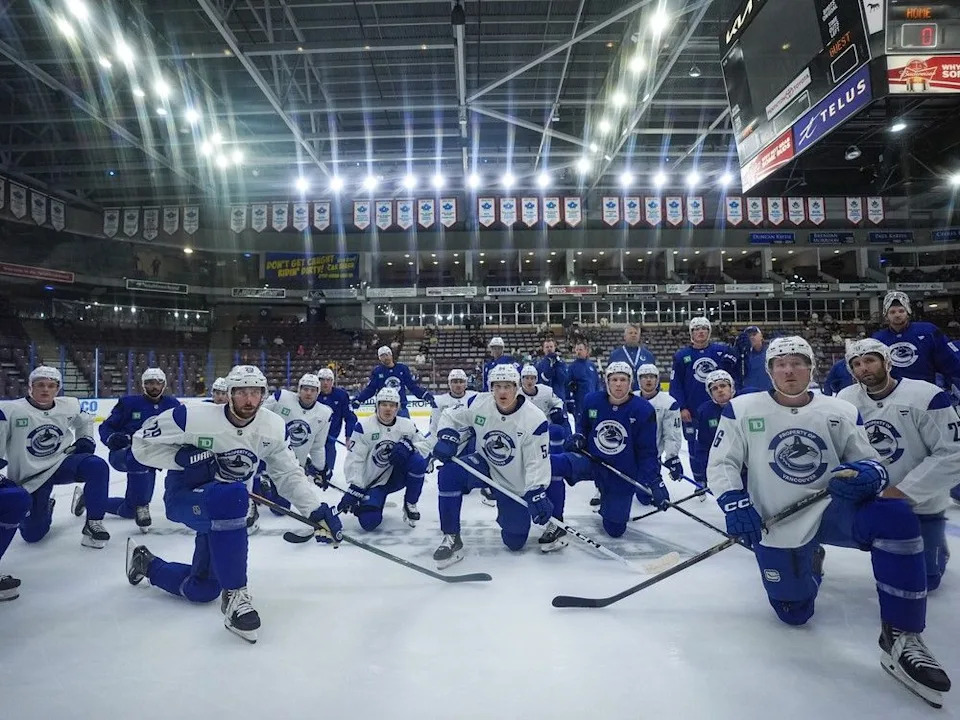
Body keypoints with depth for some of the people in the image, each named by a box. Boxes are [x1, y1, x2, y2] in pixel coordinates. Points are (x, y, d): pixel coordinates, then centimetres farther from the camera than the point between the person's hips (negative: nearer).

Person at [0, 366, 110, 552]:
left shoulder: (70, 406, -3)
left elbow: (84, 420, 20)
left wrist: (86, 439, 3)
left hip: (62, 462, 2)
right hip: (28, 478, -1)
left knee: (97, 467, -31)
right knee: (32, 534, -2)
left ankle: (93, 523, -16)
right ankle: (45, 507, 36)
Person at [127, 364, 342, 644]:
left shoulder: (272, 428, -12)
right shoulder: (194, 417, -22)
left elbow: (290, 475, -6)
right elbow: (142, 442, -12)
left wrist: (318, 510, -18)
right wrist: (184, 457, -28)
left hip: (226, 507, 5)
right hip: (184, 495, -5)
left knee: (202, 590, 8)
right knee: (231, 496, -40)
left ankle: (146, 562, 39)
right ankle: (234, 595, -26)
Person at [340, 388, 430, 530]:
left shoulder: (407, 425, -3)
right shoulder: (364, 426, -13)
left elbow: (425, 446, -3)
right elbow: (354, 459, -14)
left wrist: (409, 446, -25)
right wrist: (354, 488, -21)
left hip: (397, 476, 2)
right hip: (373, 482, -2)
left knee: (417, 461, -28)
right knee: (369, 521, -21)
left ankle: (410, 504, -5)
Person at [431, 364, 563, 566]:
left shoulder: (534, 419, -25)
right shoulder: (479, 403, -17)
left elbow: (537, 463, -21)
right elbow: (452, 417, 0)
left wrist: (536, 494, -31)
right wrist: (447, 438, -19)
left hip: (515, 485, -2)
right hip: (486, 467, 3)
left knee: (515, 542, 2)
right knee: (449, 474, -27)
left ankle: (554, 524, 33)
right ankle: (451, 538, -12)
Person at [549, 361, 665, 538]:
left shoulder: (644, 410, -13)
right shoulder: (593, 401, -8)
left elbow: (647, 451, -8)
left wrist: (654, 482, -16)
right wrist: (579, 437, -10)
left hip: (622, 475, 0)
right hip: (591, 460, 0)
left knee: (615, 529, 13)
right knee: (564, 464, -36)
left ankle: (608, 502, 41)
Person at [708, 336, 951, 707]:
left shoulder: (841, 411, 1)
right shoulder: (742, 409, -4)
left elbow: (868, 460, 5)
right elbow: (720, 464, -3)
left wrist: (869, 474, -20)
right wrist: (735, 505, -19)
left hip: (833, 509, 1)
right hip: (776, 527, -1)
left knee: (896, 518, -29)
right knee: (793, 612, 3)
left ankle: (900, 638, -17)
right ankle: (810, 560, 38)